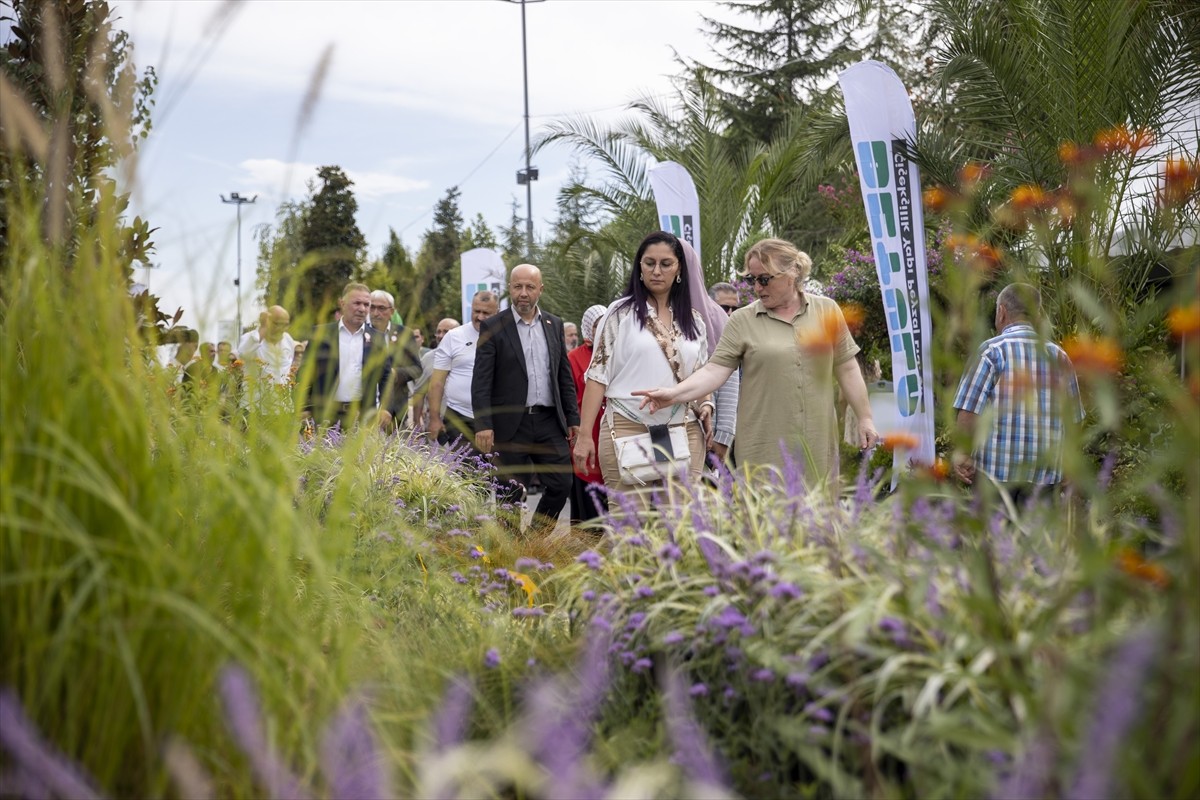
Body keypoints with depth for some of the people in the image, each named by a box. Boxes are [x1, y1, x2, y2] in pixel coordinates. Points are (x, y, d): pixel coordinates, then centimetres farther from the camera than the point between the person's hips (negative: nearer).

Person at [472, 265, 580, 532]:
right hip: (511, 424, -4)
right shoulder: (492, 327, -2)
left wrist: (573, 418, 8)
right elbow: (481, 381, -7)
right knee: (512, 495, 2)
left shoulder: (554, 325, 11)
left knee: (561, 484, 0)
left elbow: (565, 375, 14)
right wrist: (483, 425, -15)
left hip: (550, 422, 4)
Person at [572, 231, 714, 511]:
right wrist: (584, 435, -6)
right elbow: (598, 374, 1)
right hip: (628, 430, -3)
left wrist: (706, 404, 1)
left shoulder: (695, 321, 14)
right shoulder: (621, 312, 4)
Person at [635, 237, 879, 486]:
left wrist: (865, 418, 8)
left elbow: (847, 368, 10)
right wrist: (674, 394, -19)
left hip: (818, 443, 2)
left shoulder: (827, 311, 7)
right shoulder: (742, 321, 1)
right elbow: (715, 370, -5)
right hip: (765, 447, -1)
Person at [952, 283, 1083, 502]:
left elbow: (969, 410, -13)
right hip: (1045, 470, 4)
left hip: (996, 467, -4)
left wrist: (962, 453, -4)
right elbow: (1073, 418, 15)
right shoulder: (1059, 356, 10)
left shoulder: (991, 351, -6)